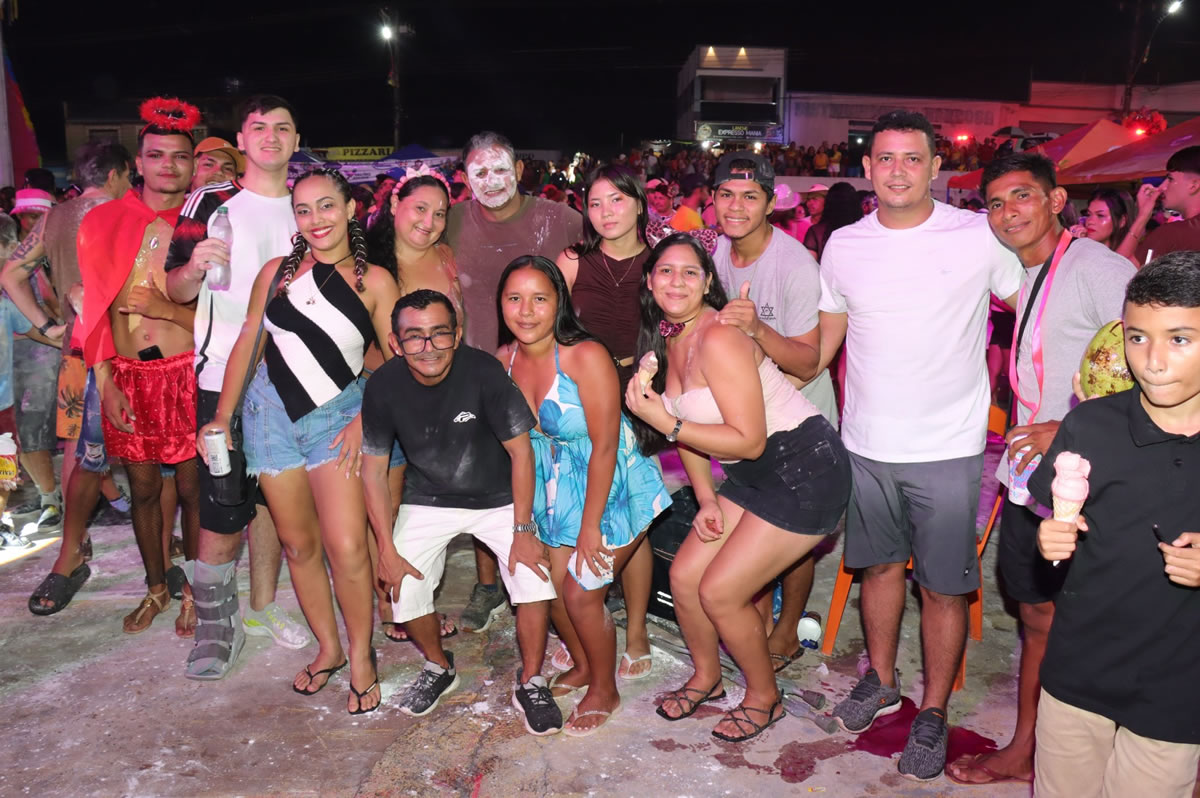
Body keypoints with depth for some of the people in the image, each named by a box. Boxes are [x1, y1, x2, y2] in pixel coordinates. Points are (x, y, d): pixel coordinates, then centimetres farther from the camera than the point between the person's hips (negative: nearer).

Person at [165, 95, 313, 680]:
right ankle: (214, 622, 14)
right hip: (225, 375, -3)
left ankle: (261, 607, 26)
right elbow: (176, 291, -1)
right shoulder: (210, 204, 0)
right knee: (222, 509, -4)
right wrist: (194, 267, -23)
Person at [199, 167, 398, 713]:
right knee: (298, 544, 9)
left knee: (346, 548, -12)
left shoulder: (374, 281, -2)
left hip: (337, 415, -3)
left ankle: (361, 656, 10)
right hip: (270, 412, 3)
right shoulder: (277, 272, 7)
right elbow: (246, 344, 9)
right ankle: (328, 648, 27)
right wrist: (221, 417, 5)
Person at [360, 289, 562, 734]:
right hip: (428, 500, 2)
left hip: (497, 497, -2)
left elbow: (521, 450, -16)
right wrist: (387, 550, -9)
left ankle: (530, 684, 8)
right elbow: (374, 469, -7)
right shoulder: (384, 386, -18)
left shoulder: (483, 371, -25)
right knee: (404, 593, -9)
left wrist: (523, 530, -17)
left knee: (535, 580, -18)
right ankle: (439, 668, 24)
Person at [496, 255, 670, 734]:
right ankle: (582, 665, 40)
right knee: (552, 584, 9)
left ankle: (604, 690, 25)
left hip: (612, 488, -6)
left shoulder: (586, 356, -25)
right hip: (557, 491, 6)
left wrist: (590, 525, -18)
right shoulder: (505, 360, -6)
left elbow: (605, 447, -22)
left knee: (581, 593, -4)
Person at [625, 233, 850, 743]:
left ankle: (764, 698, 21)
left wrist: (667, 424, -23)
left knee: (720, 592, -5)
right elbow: (687, 424, 11)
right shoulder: (666, 339, 4)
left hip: (806, 472, -8)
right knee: (684, 575, 8)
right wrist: (706, 500, 4)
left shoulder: (718, 339, -23)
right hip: (755, 476, 9)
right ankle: (707, 679, 34)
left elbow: (749, 440, -24)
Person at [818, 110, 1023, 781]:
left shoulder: (979, 236, -6)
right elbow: (822, 344, 13)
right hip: (867, 444, 3)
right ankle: (882, 682, 38)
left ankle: (934, 712, 25)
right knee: (880, 564, 18)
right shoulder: (844, 246, 4)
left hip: (948, 449, -3)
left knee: (944, 585, 5)